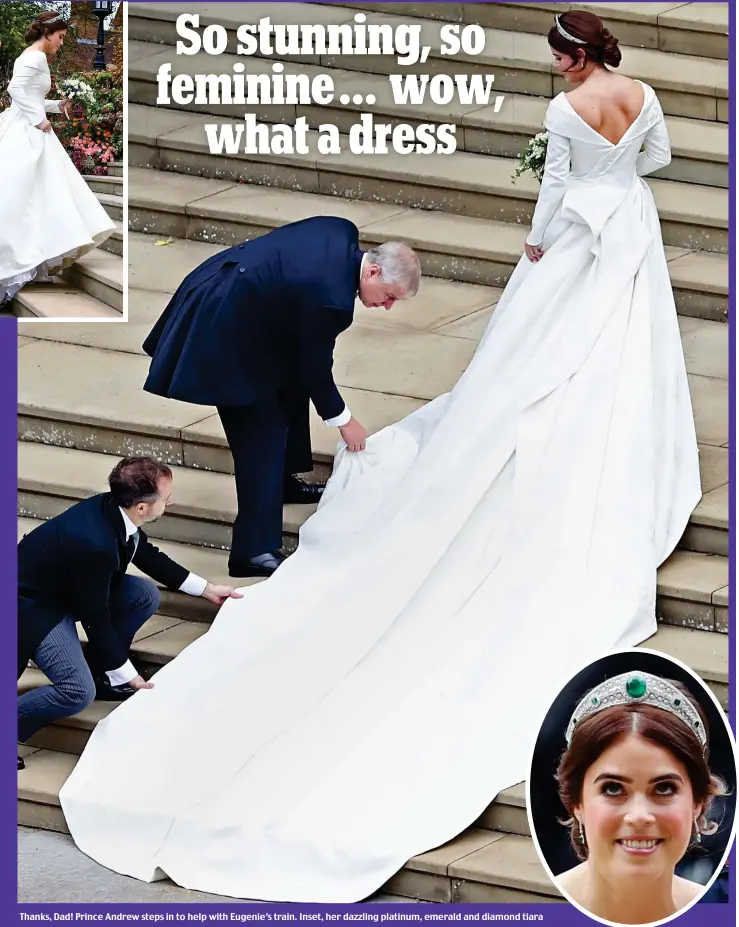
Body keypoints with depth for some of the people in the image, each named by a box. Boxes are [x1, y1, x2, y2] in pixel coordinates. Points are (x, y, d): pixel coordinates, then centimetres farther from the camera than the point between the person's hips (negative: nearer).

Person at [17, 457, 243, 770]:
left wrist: (206, 588, 14)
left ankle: (98, 672, 16)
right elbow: (96, 619, -25)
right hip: (32, 604, -9)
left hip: (66, 587, 9)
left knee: (146, 595, 1)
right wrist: (130, 678, -14)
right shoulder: (94, 544, -36)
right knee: (78, 692, -23)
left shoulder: (112, 508, -11)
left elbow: (147, 555, 11)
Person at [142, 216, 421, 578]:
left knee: (289, 385, 23)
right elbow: (315, 369, -14)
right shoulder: (330, 296, -28)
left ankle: (282, 480, 42)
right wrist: (344, 420, 0)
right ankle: (253, 550, -4)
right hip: (224, 328, -10)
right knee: (261, 432, -7)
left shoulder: (343, 234, -3)